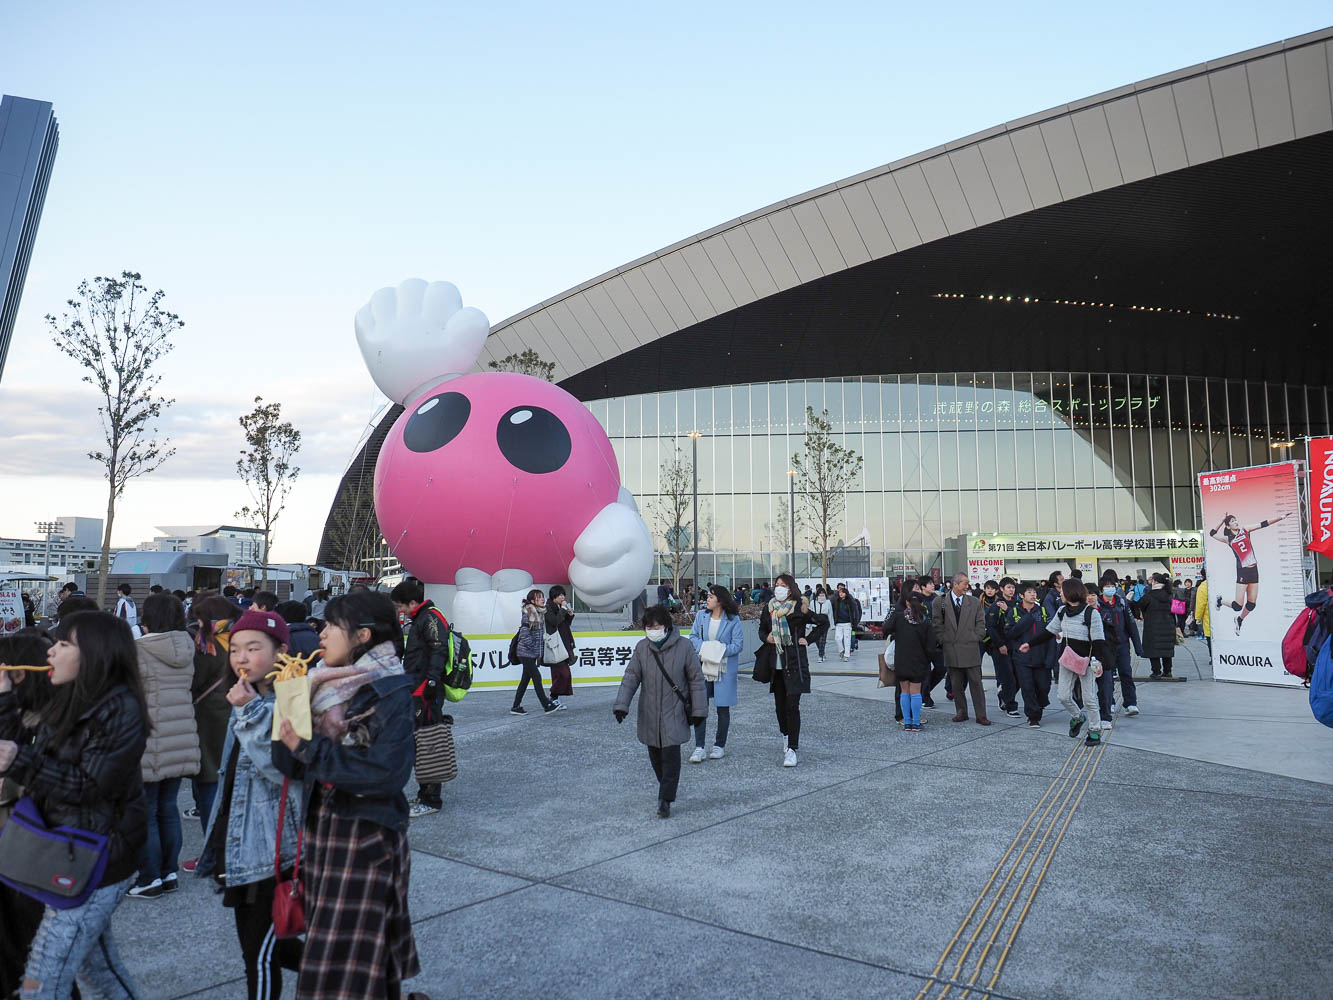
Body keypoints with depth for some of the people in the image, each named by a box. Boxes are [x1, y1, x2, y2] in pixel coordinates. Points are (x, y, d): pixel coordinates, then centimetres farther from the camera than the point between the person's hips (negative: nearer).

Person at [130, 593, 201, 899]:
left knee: (146, 814, 6)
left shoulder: (137, 651, -13)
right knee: (169, 808, 16)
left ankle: (150, 879, 12)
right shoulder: (187, 650, 5)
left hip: (151, 745, -6)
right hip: (182, 744, 6)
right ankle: (170, 872, 23)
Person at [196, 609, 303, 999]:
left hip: (271, 847, -9)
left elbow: (287, 769, -29)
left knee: (260, 954, 1)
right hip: (237, 844, 9)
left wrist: (250, 712, -28)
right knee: (256, 944, 19)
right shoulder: (246, 700, 11)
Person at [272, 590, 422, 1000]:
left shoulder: (392, 693, -15)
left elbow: (385, 772, -25)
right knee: (326, 947, 19)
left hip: (367, 836, -7)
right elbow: (292, 764, 1)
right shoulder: (325, 687, 5)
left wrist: (309, 748, -21)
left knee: (349, 965, 1)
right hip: (321, 827, 7)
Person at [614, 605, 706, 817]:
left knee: (671, 754, -11)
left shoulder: (684, 647, -10)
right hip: (649, 712, 3)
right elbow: (631, 677, -1)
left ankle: (665, 799, -4)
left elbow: (696, 680, -3)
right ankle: (665, 783, 40)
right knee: (655, 753, 14)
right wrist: (621, 704, -10)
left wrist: (698, 710, -3)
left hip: (674, 712, -3)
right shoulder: (642, 648, -3)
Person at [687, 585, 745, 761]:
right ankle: (699, 747, 1)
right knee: (699, 706, -4)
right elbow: (693, 636, 6)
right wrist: (702, 648, -14)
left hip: (725, 669, -2)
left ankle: (720, 745, 23)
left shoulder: (733, 619, -8)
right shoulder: (701, 616, 2)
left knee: (723, 708, 8)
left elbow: (738, 644, -9)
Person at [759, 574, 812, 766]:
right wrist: (766, 637, -2)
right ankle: (786, 735, 35)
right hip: (776, 663, 5)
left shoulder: (800, 608, -7)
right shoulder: (769, 608, 6)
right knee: (780, 704, 13)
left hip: (795, 663, -5)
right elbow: (762, 629, 19)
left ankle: (792, 749, -8)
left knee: (792, 705, -10)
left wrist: (808, 640, -4)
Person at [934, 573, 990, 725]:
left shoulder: (974, 602, 4)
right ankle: (961, 712, 19)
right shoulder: (940, 601, 1)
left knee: (976, 683, 0)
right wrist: (943, 641, 0)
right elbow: (937, 624, 4)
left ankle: (981, 715, 6)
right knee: (957, 684, 8)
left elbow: (981, 624, 8)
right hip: (951, 650, 0)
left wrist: (975, 639, 1)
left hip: (970, 648, 0)